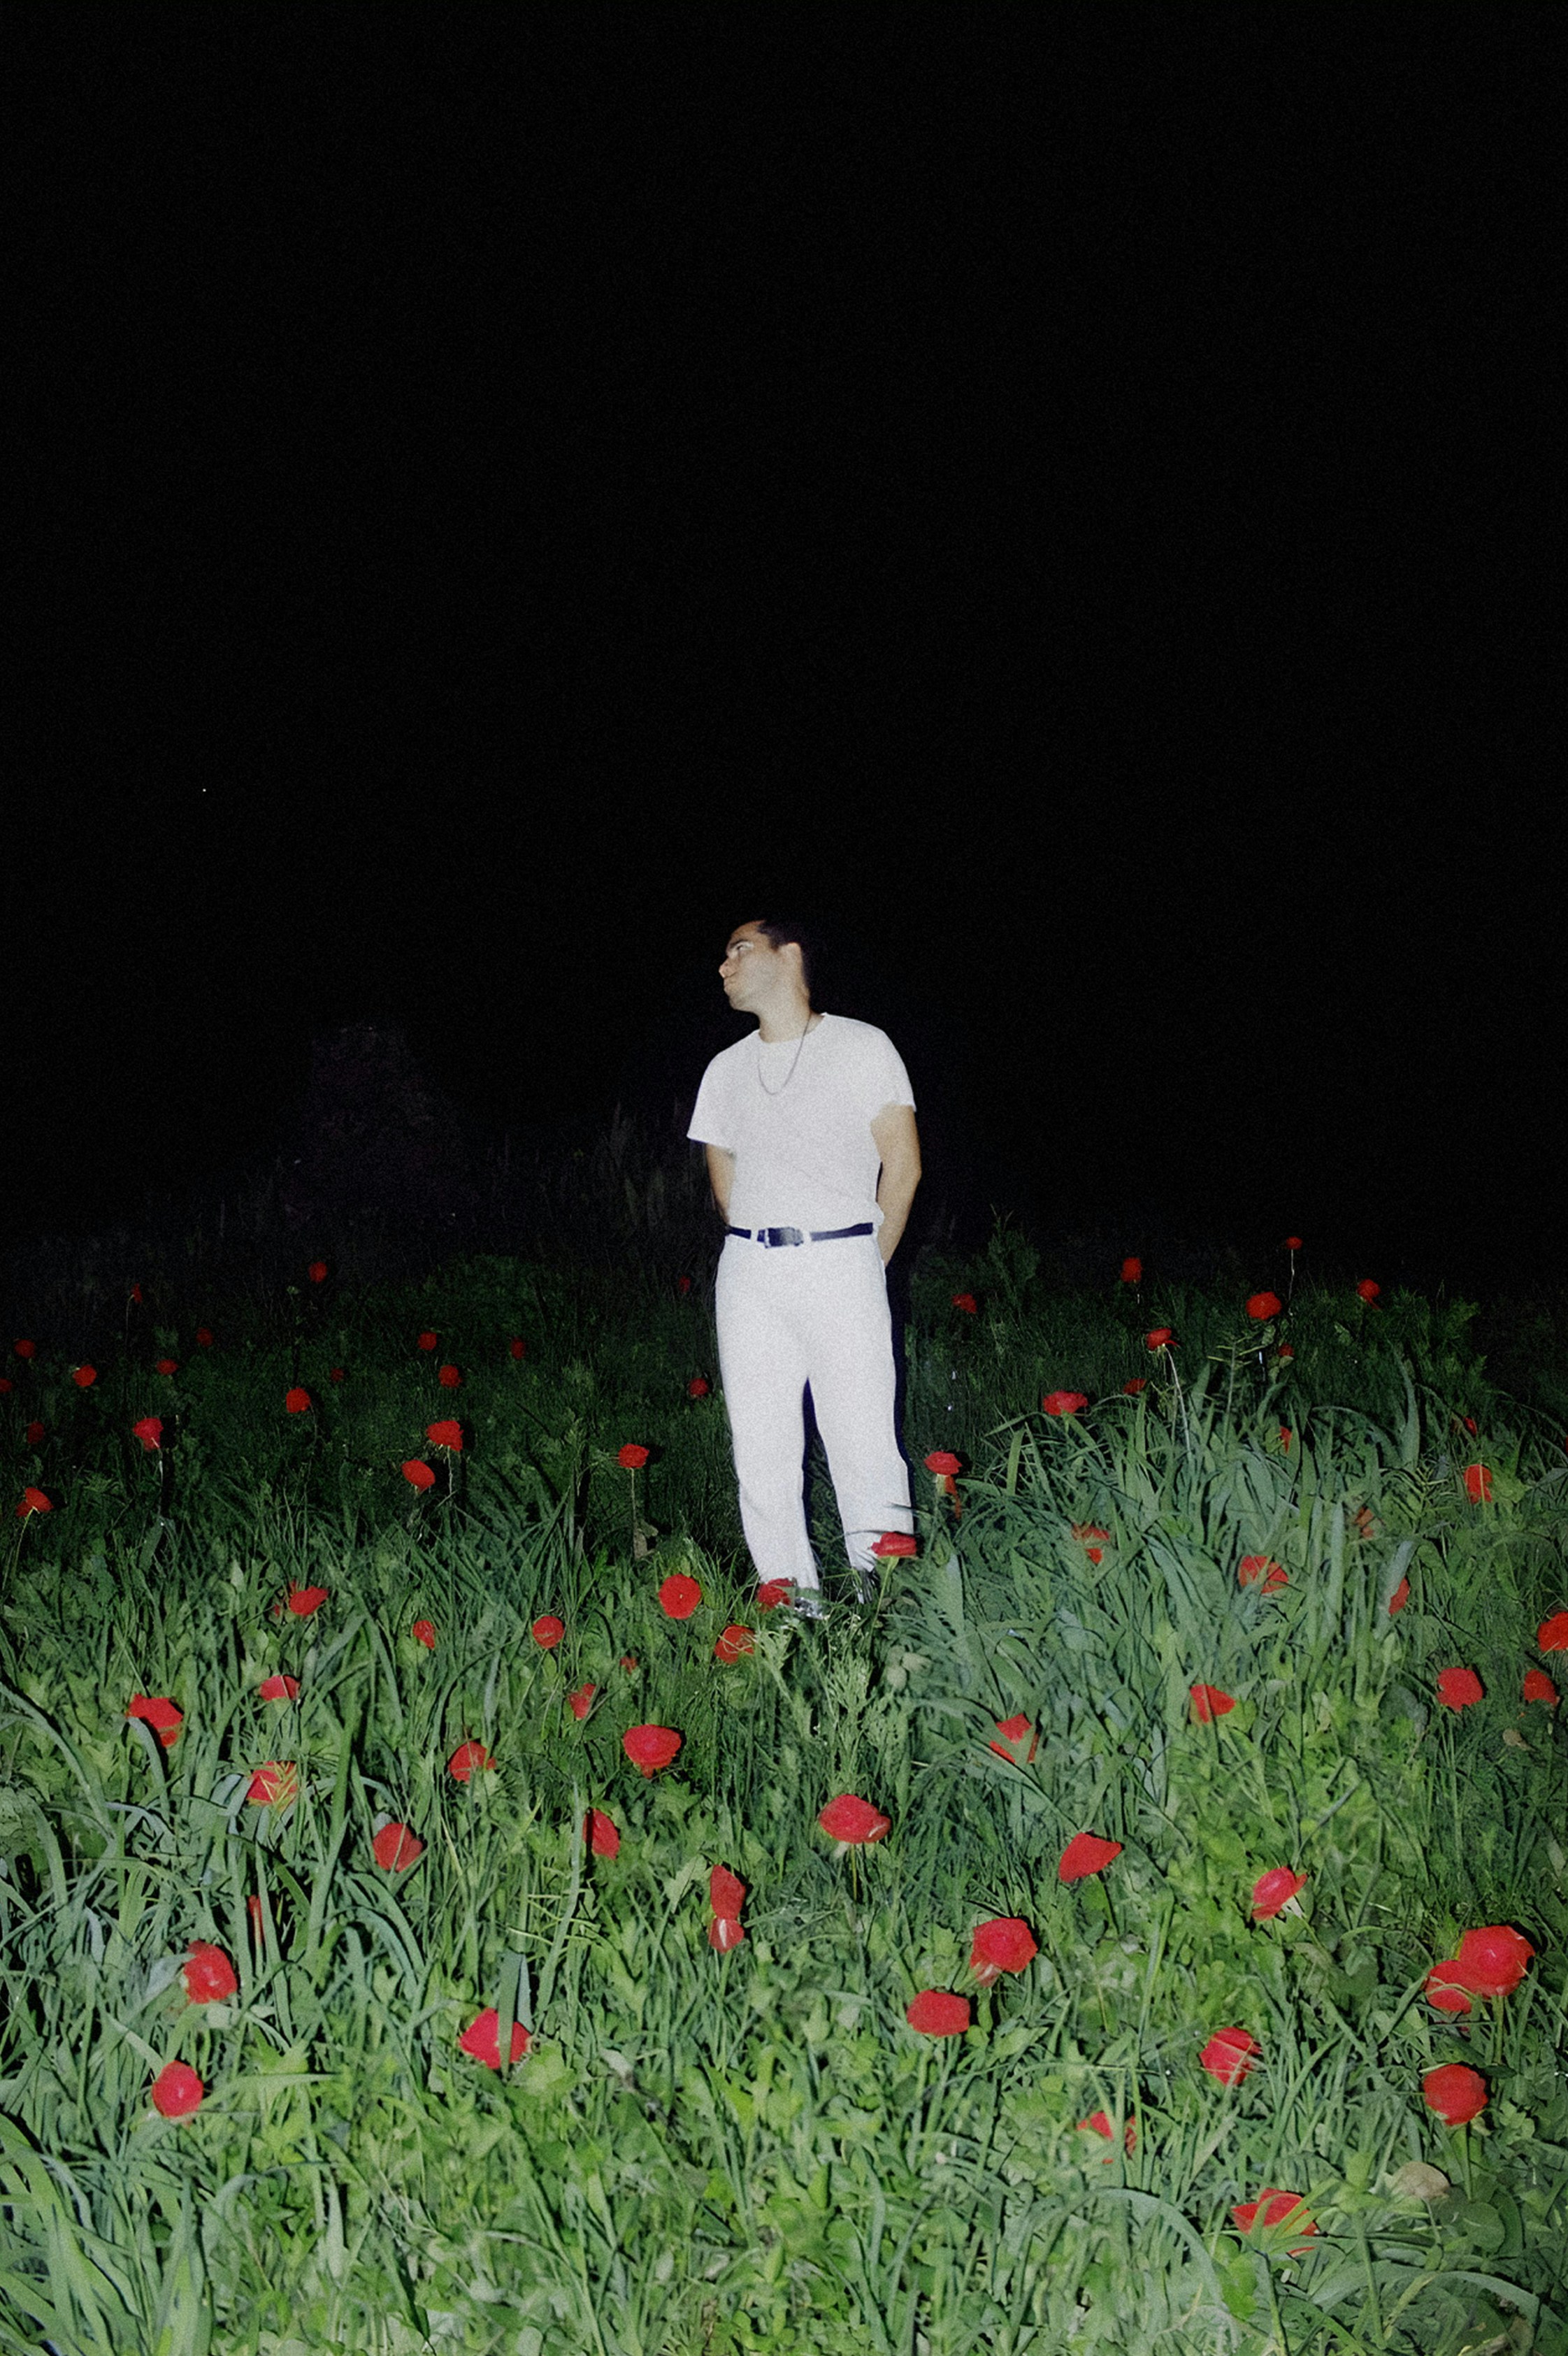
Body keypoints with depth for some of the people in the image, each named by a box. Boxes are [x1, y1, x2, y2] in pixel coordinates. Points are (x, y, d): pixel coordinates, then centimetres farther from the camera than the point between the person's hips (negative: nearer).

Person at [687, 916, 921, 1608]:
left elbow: (902, 1165, 3)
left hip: (841, 1260, -4)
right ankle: (795, 1606, 8)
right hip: (749, 1274, 4)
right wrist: (759, 1258, 14)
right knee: (760, 1448, 0)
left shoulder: (863, 1047, 4)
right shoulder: (726, 1071, 17)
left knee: (864, 1440, -8)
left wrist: (869, 1266, 4)